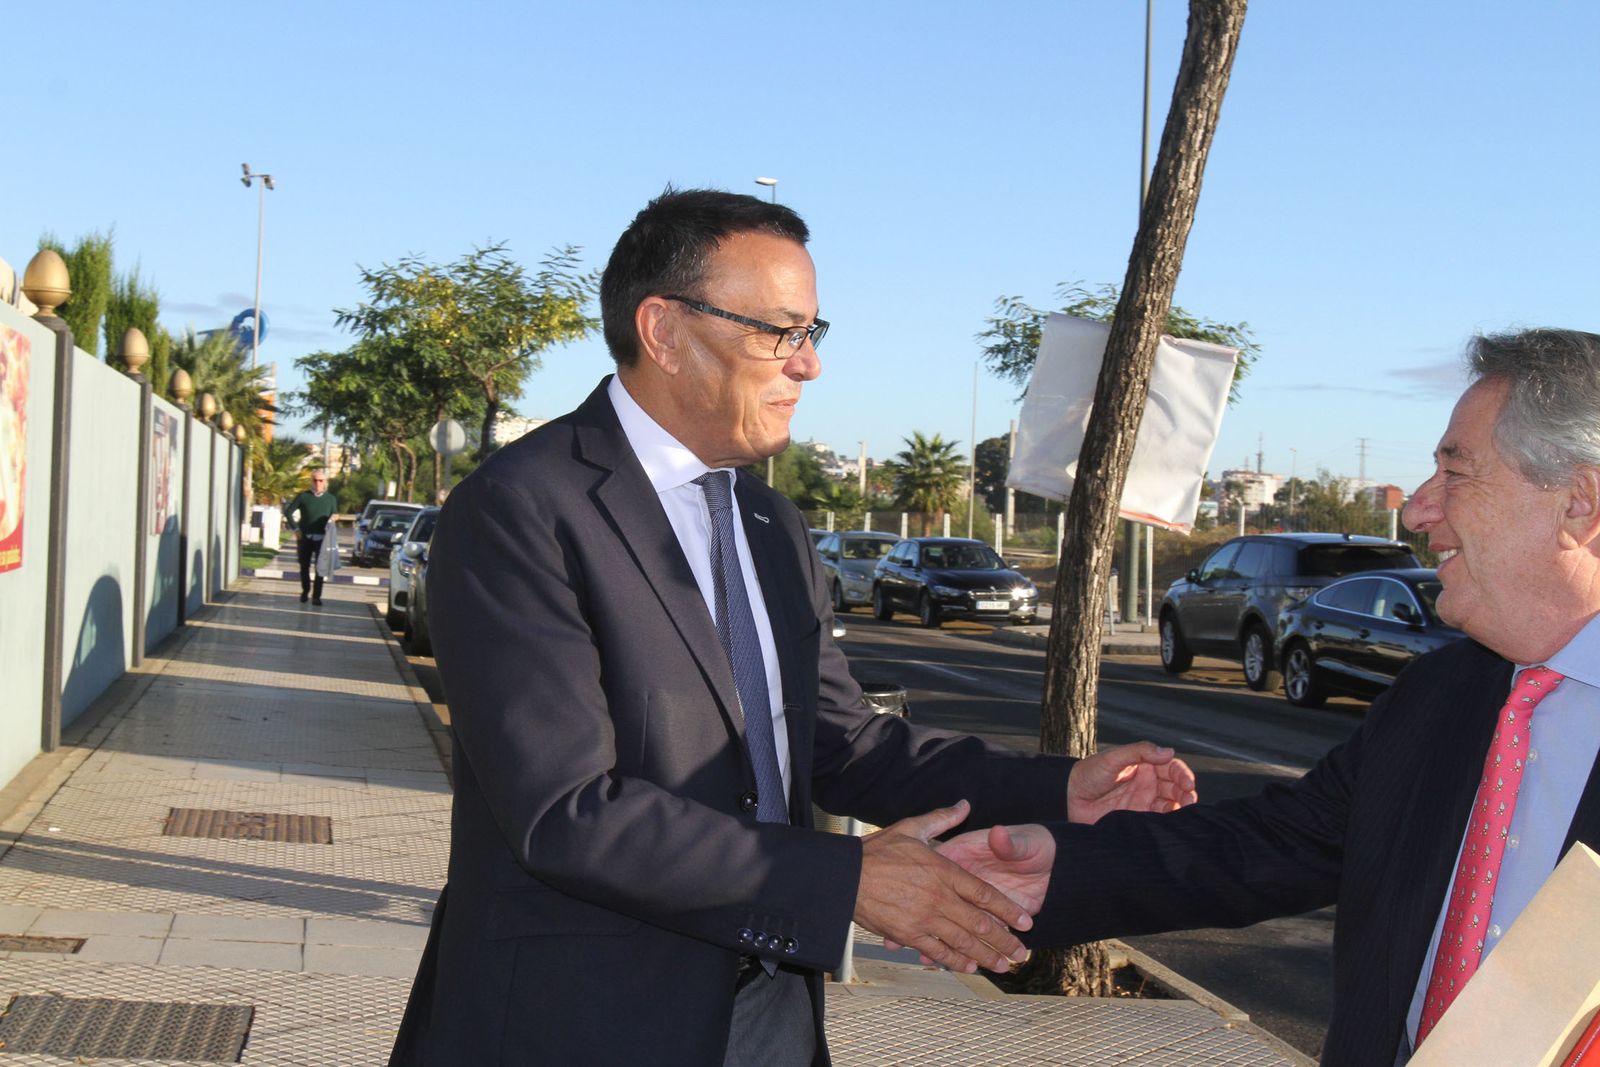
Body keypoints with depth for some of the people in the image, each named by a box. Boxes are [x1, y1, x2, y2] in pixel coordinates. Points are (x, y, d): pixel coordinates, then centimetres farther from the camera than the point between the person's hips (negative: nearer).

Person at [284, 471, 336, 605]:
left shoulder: (331, 499, 6)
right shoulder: (303, 496, 1)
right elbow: (288, 512, 5)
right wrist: (296, 528, -2)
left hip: (322, 538, 0)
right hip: (305, 537, 0)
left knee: (320, 568, -4)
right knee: (304, 566, 8)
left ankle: (316, 596, 0)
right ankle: (305, 591, 28)